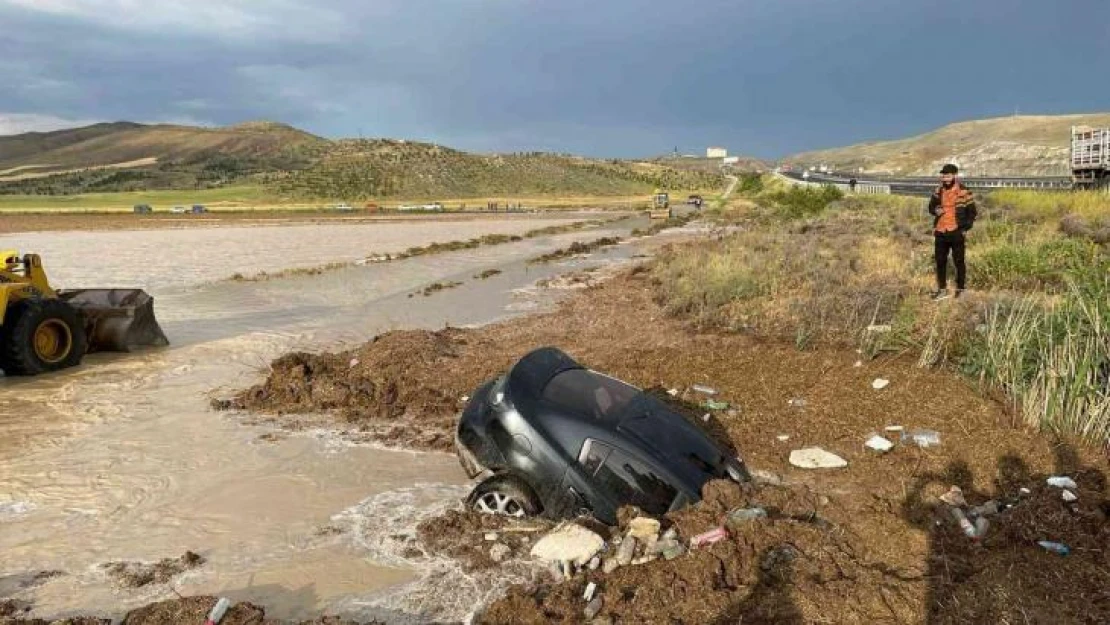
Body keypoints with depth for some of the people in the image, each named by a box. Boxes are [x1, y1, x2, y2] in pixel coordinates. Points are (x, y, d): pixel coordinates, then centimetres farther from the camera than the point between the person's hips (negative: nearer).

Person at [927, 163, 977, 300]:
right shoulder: (939, 191, 8)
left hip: (956, 232, -5)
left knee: (959, 262, 1)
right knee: (940, 261, 9)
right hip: (940, 232, 5)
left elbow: (972, 211, -2)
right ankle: (942, 290, 19)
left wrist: (965, 227, -9)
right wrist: (935, 210, -6)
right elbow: (931, 206, 17)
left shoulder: (963, 192, -8)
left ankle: (960, 290, 11)